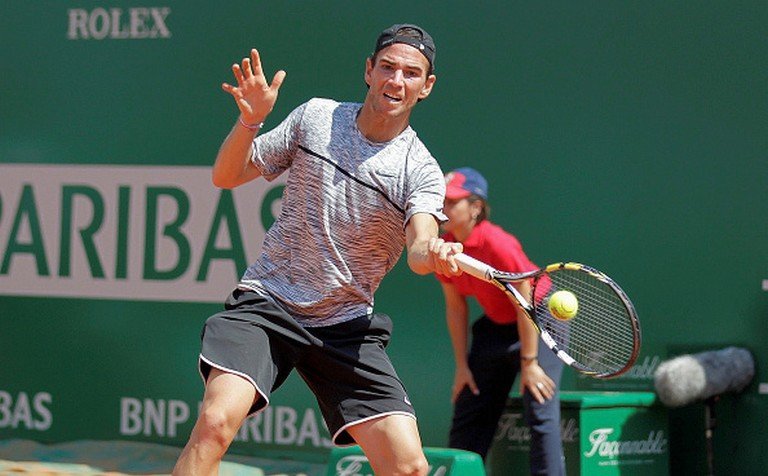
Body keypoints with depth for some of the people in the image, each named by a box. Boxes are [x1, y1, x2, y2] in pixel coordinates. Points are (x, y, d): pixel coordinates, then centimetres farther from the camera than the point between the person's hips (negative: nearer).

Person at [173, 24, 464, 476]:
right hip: (266, 303, -1)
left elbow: (419, 245, -23)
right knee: (216, 421, -26)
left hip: (347, 328, 1)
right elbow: (227, 176, 7)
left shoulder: (421, 171, -4)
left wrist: (436, 254, -48)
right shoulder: (315, 117, 2)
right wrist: (250, 121, -13)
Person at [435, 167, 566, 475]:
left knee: (540, 412, -16)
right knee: (468, 413, 6)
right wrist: (462, 365, 1)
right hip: (495, 327, 7)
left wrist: (529, 362, -18)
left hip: (540, 324, -7)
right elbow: (455, 308, 1)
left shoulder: (498, 244, -27)